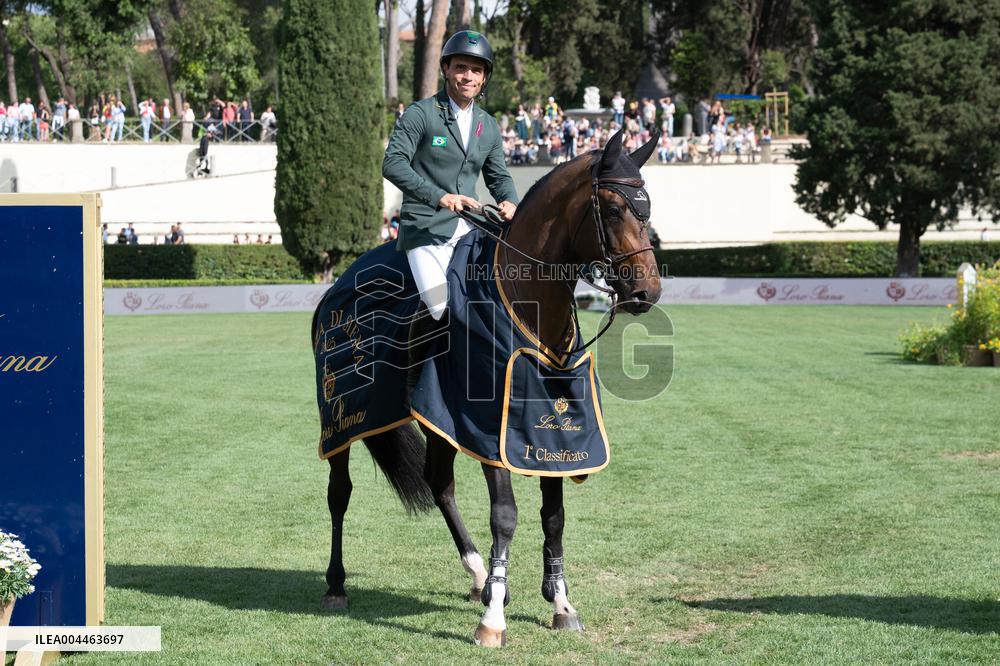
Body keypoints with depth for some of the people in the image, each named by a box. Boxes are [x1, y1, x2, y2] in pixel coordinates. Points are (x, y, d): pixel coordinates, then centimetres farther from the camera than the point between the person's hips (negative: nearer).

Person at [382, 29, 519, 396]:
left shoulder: (488, 127, 15)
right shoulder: (421, 114, -3)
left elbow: (499, 176, 21)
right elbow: (393, 162, -13)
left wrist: (509, 202, -3)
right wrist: (439, 196, -25)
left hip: (469, 226, 6)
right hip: (425, 228, -6)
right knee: (439, 303, -24)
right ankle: (415, 382, -6)